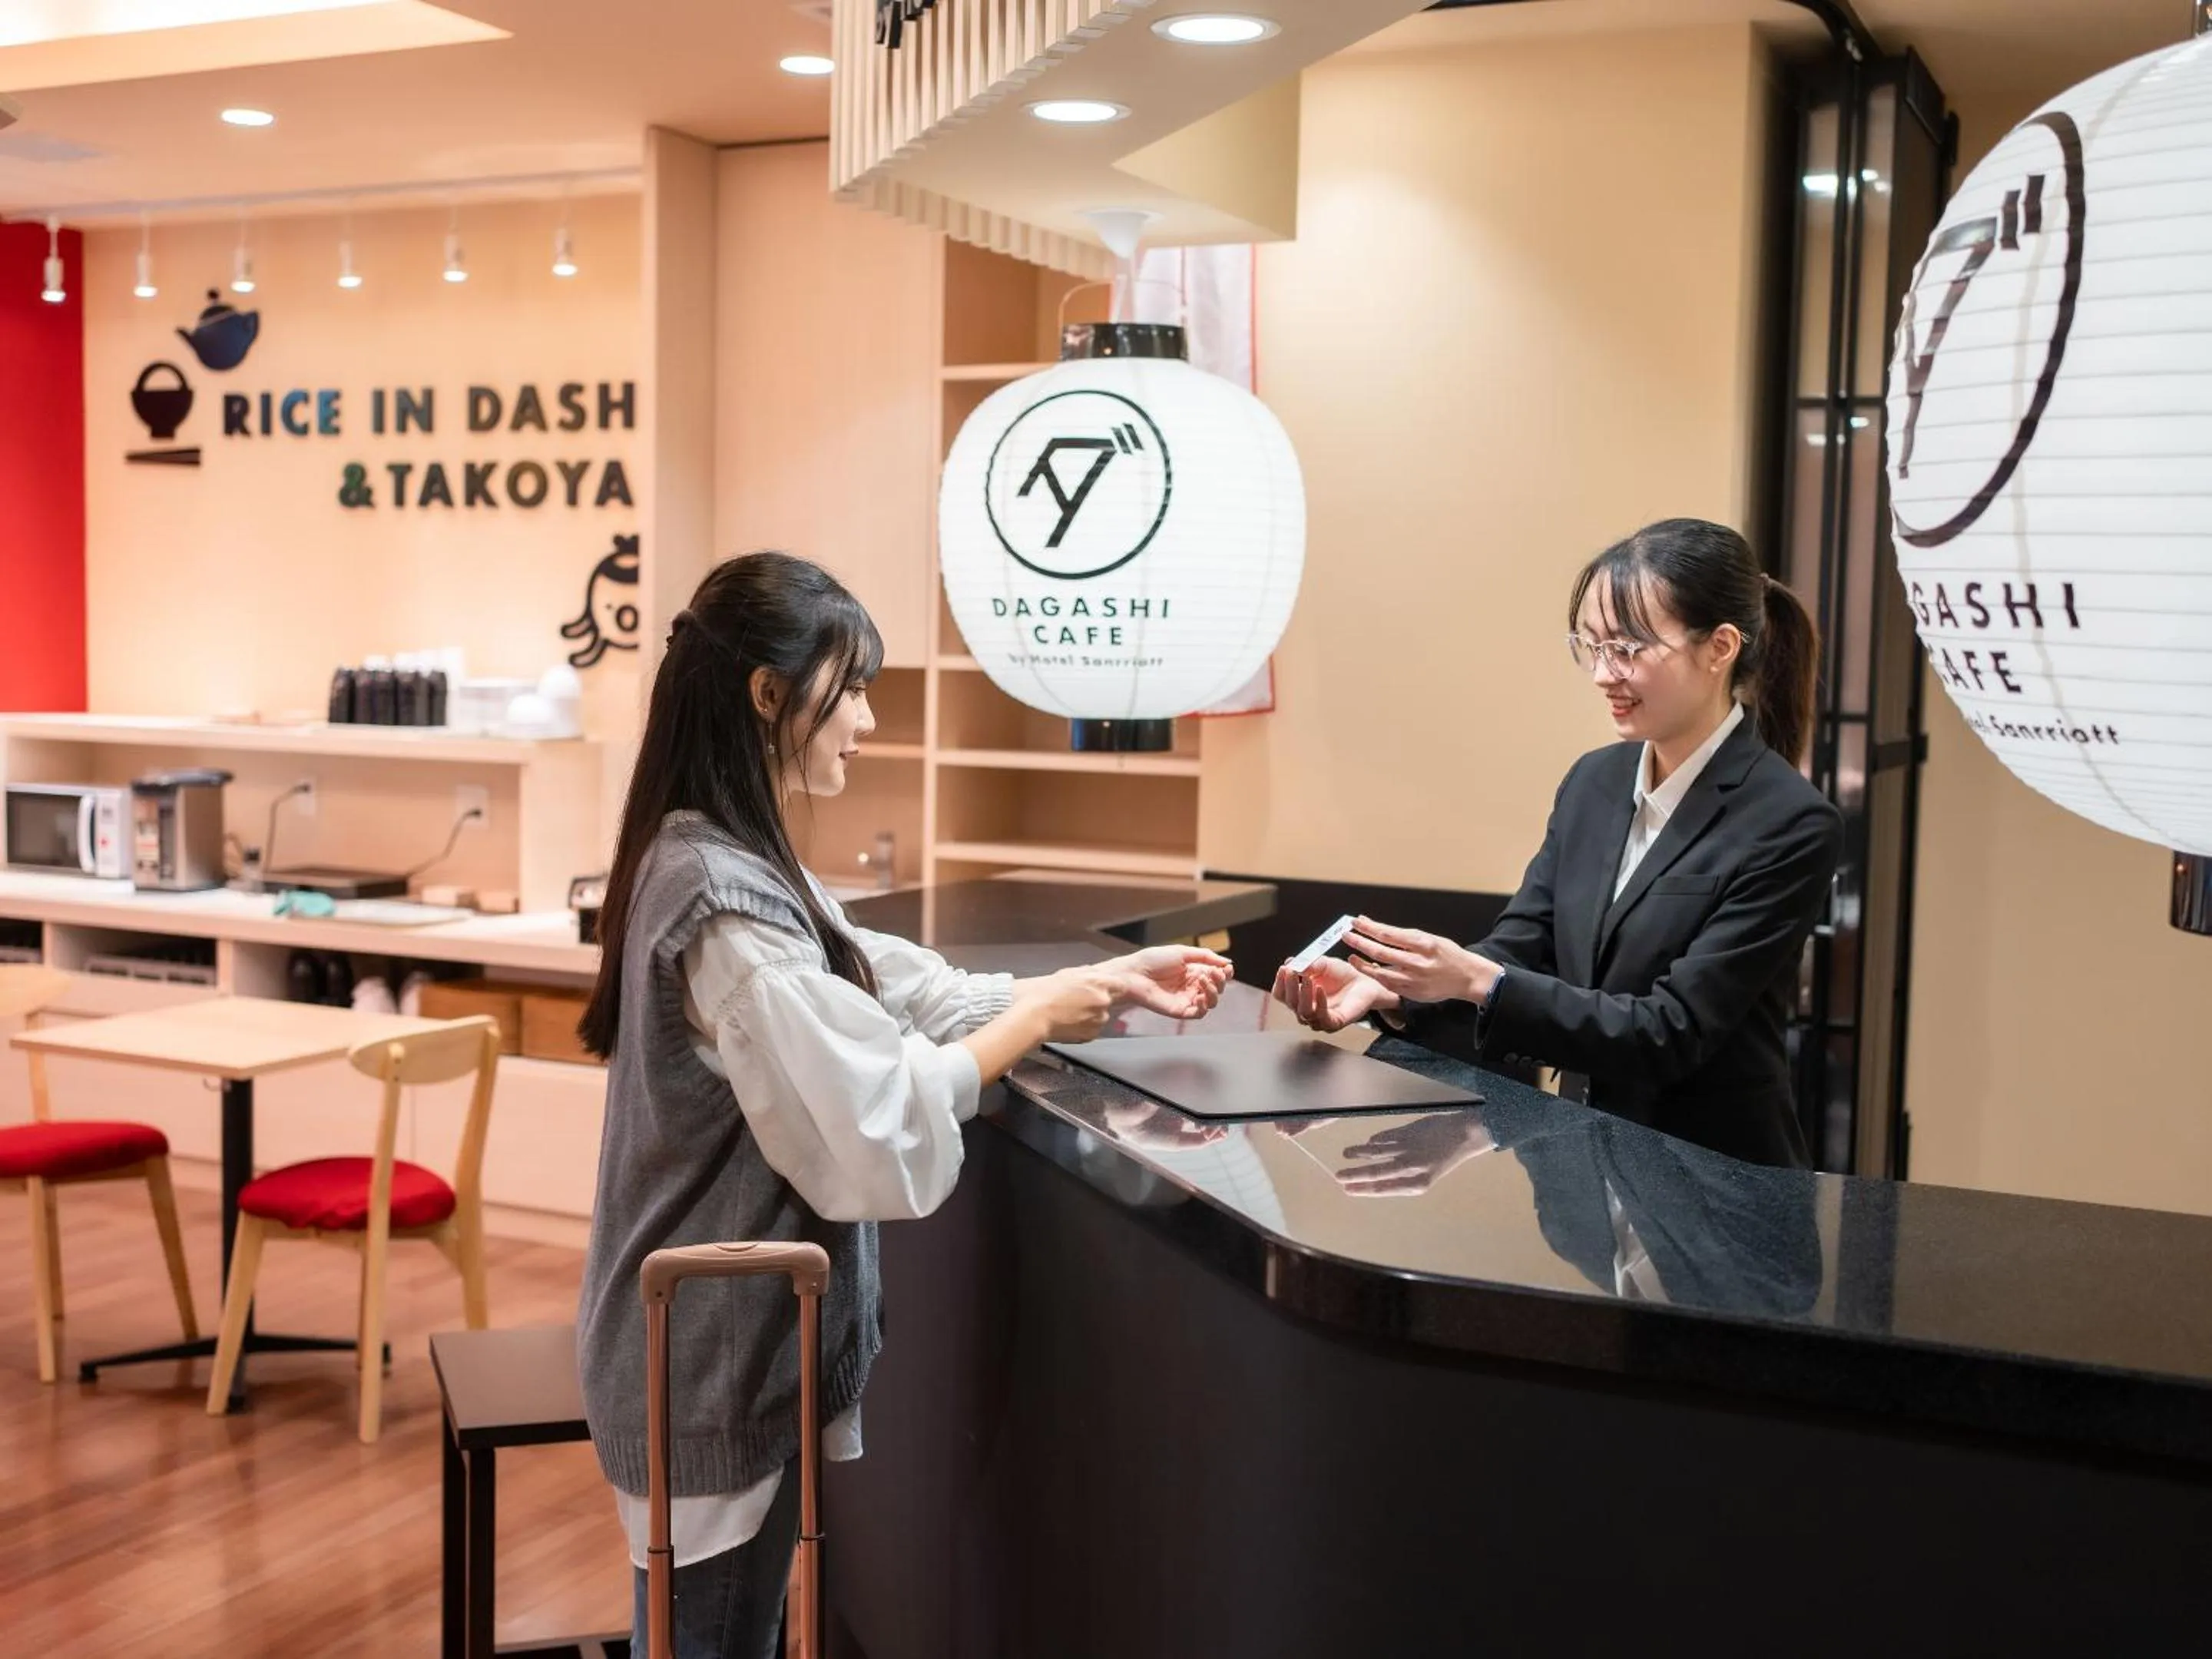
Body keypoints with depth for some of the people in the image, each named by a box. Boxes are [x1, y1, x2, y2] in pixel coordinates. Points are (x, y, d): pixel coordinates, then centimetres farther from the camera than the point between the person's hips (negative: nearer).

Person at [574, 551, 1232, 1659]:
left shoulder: (735, 867, 8)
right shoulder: (725, 899, -25)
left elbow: (908, 993, 10)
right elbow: (874, 1128, -27)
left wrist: (1110, 982, 3)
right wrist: (1040, 1017, -15)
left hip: (733, 1343, 10)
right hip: (717, 1363, -10)